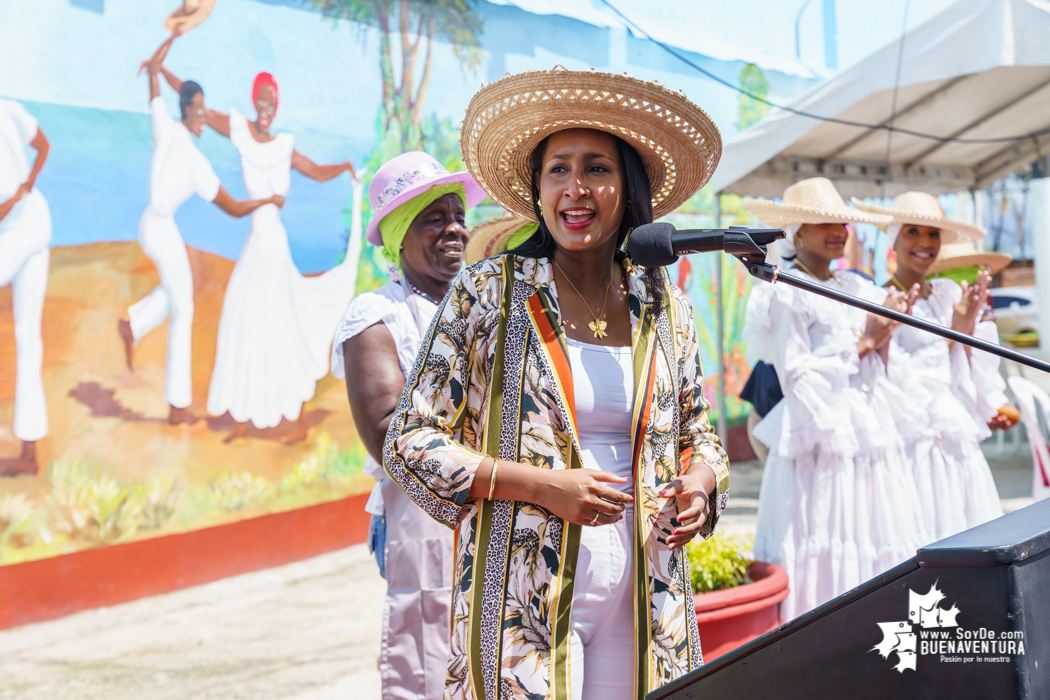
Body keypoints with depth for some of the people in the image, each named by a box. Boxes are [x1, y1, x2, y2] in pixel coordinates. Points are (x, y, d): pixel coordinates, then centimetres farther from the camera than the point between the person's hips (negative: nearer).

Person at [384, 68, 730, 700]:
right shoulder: (489, 293, -3)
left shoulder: (667, 310, 9)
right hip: (523, 608, -3)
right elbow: (410, 441, -4)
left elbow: (697, 435, 22)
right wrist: (543, 486, -14)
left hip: (643, 601, 4)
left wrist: (701, 481, -3)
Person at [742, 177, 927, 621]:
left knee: (876, 555, 3)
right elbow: (796, 376, -12)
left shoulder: (857, 289, 18)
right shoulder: (786, 294, -4)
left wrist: (886, 335, 2)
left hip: (871, 443, 7)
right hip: (821, 445, -7)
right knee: (822, 565, -9)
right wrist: (861, 343, -7)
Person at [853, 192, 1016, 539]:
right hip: (916, 449, -6)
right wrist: (954, 333, -15)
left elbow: (968, 376, 11)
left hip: (962, 448, 6)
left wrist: (968, 328, -4)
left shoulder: (949, 295, 13)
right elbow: (896, 380, -14)